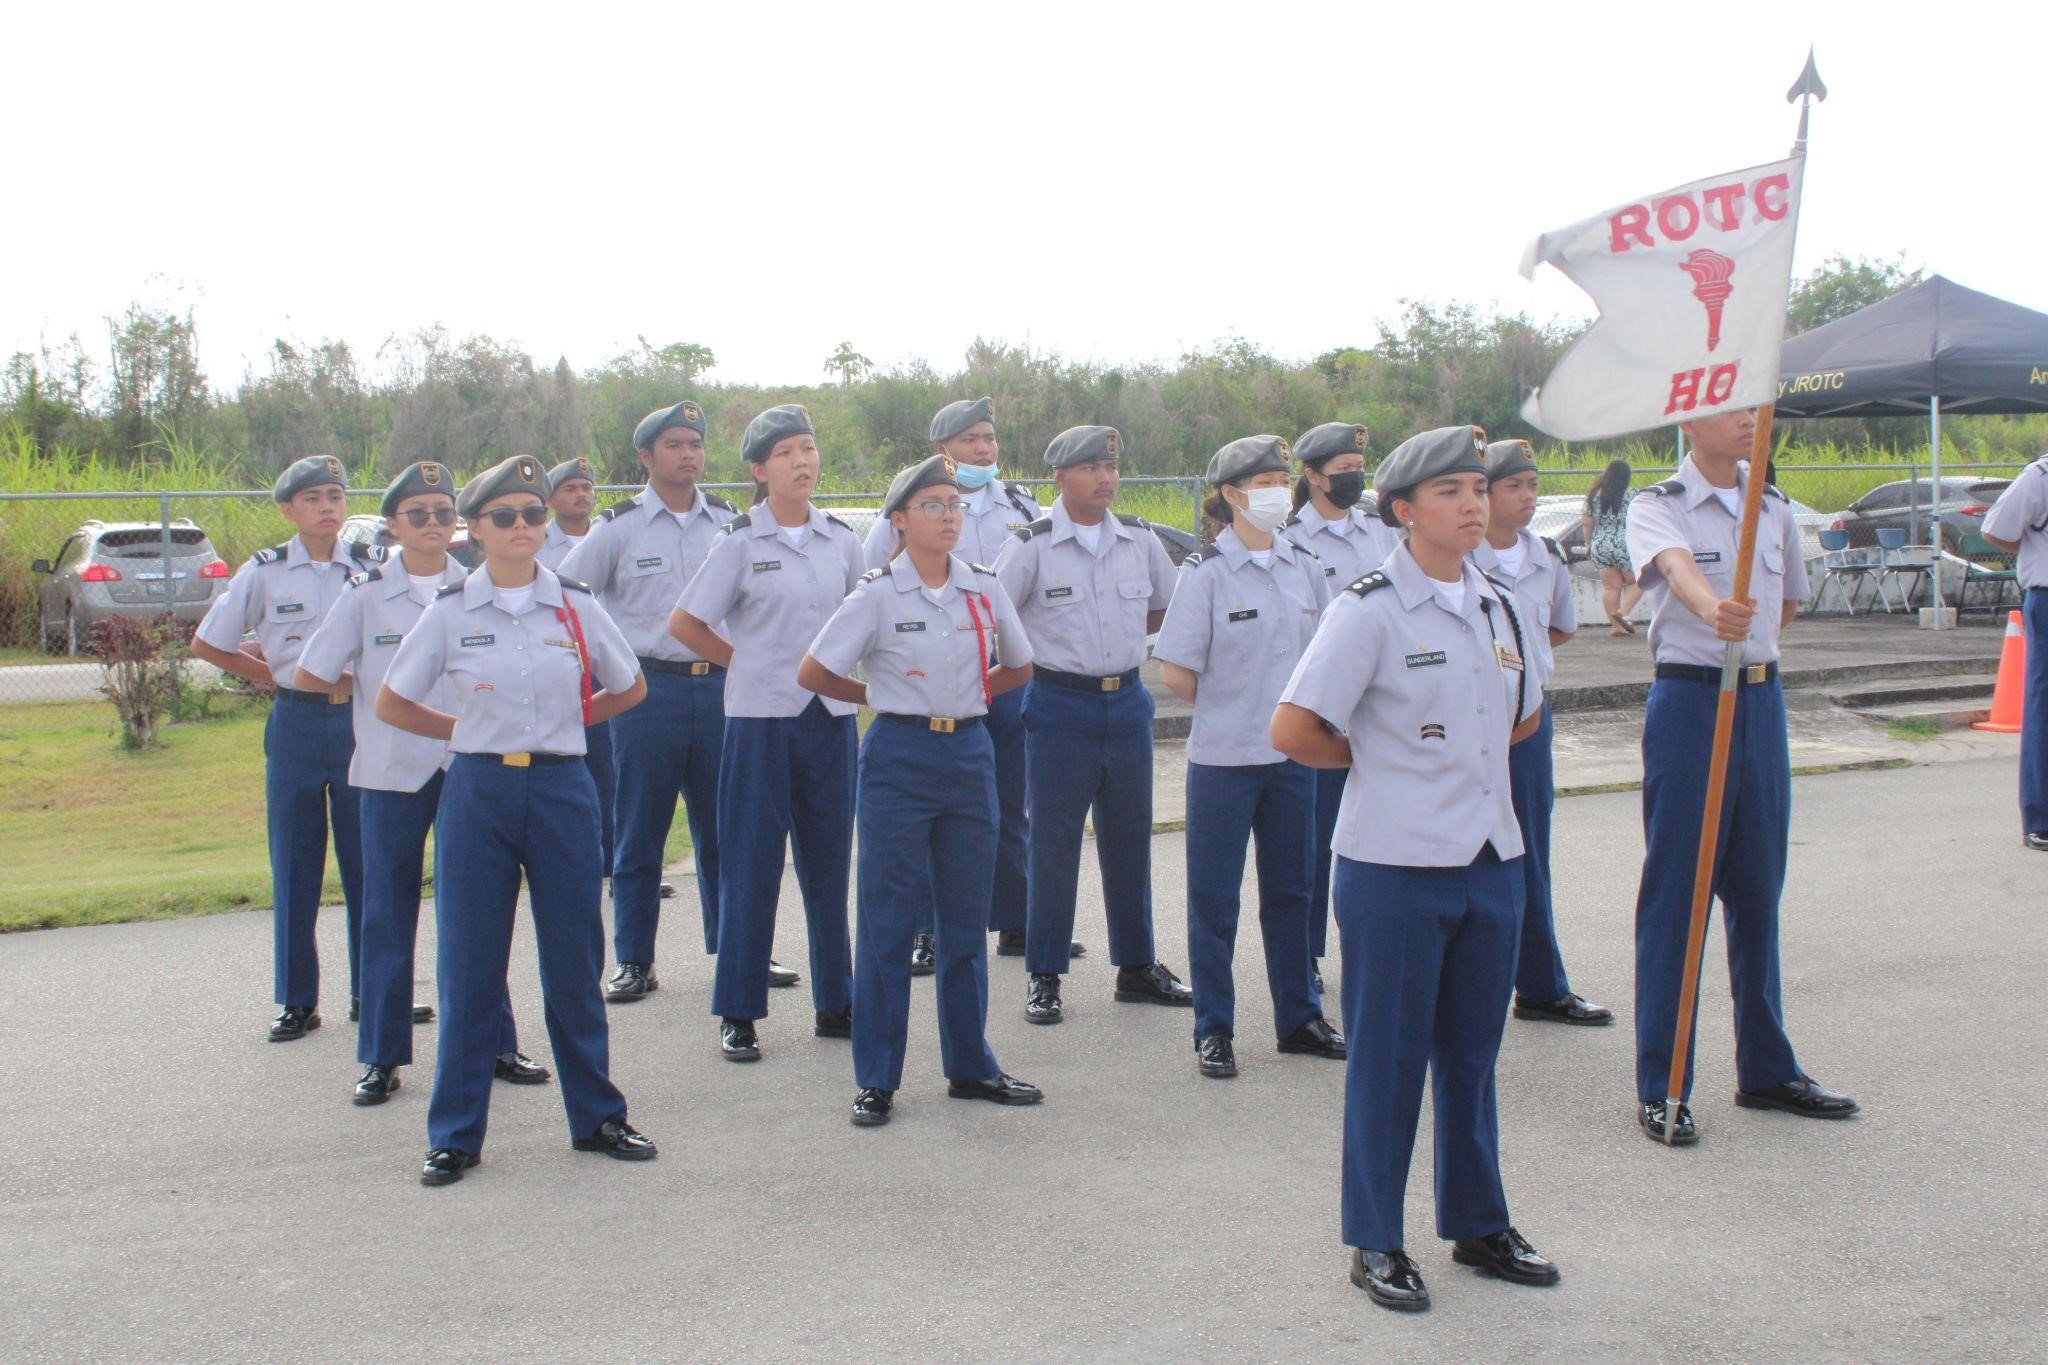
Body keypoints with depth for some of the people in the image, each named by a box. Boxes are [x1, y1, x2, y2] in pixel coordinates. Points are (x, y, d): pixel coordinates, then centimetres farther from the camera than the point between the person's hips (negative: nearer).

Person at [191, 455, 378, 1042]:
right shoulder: (264, 572, 1)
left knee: (366, 860, 3)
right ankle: (298, 1000, 11)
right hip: (295, 723, 0)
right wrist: (270, 675, 3)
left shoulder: (373, 566, 1)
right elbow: (207, 644, 9)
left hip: (359, 720, 0)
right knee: (294, 863, 3)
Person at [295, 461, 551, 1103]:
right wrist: (372, 691, 7)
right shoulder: (367, 593, 0)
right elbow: (309, 675, 4)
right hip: (390, 769, -1)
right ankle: (382, 1056, 13)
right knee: (388, 912, 5)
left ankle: (493, 1043, 15)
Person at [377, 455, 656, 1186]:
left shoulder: (575, 606, 3)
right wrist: (467, 731, 5)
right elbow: (391, 705, 8)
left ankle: (597, 1116, 20)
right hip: (477, 792, -1)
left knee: (575, 958, 7)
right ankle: (455, 1133, 14)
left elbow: (629, 688, 16)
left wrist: (563, 722, 10)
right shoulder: (450, 612, 0)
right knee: (469, 963, 3)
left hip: (561, 790, 1)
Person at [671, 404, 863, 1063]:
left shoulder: (841, 539, 7)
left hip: (831, 716, 4)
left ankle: (836, 1002, 19)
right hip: (761, 717, -4)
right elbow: (684, 622, -1)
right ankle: (738, 1014, 10)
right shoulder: (739, 542, -5)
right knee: (751, 865, 1)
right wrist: (747, 663, 1)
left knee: (829, 860, 9)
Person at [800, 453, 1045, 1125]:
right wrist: (882, 694, 3)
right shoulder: (877, 594, -7)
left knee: (966, 917, 11)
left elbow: (1018, 668, 18)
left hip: (969, 754, 4)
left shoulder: (984, 587, 4)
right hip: (900, 759, -4)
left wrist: (968, 694, 8)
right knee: (888, 919, 1)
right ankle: (876, 1078, 9)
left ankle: (970, 1065, 22)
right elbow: (813, 673, -5)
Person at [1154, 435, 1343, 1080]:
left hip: (1292, 753, 5)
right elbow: (1176, 672, -9)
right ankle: (1213, 1030, 15)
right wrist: (1229, 709, 2)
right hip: (1223, 757, -5)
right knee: (1214, 897, 5)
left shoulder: (1305, 567, 6)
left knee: (1290, 888, 14)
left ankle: (1298, 1017, 26)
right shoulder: (1206, 571, -10)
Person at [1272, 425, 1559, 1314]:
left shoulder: (1496, 606, 9)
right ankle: (1375, 1243, 17)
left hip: (1492, 862, 6)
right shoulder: (1370, 609, -11)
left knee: (1472, 1050, 15)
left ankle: (1479, 1225, 29)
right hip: (1397, 867, -6)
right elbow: (1293, 732, -14)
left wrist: (1458, 762, 10)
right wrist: (1378, 759, 1)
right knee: (1389, 1055, 4)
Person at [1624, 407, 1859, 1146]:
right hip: (1688, 702, -6)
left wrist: (1750, 642, 13)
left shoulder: (1775, 508, 11)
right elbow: (1678, 567, -31)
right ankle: (1660, 1088, 3)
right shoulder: (1658, 506, -7)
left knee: (1758, 890, 13)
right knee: (1674, 893, -3)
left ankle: (1767, 1070, 24)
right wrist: (1715, 611, -50)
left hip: (1763, 702, 6)